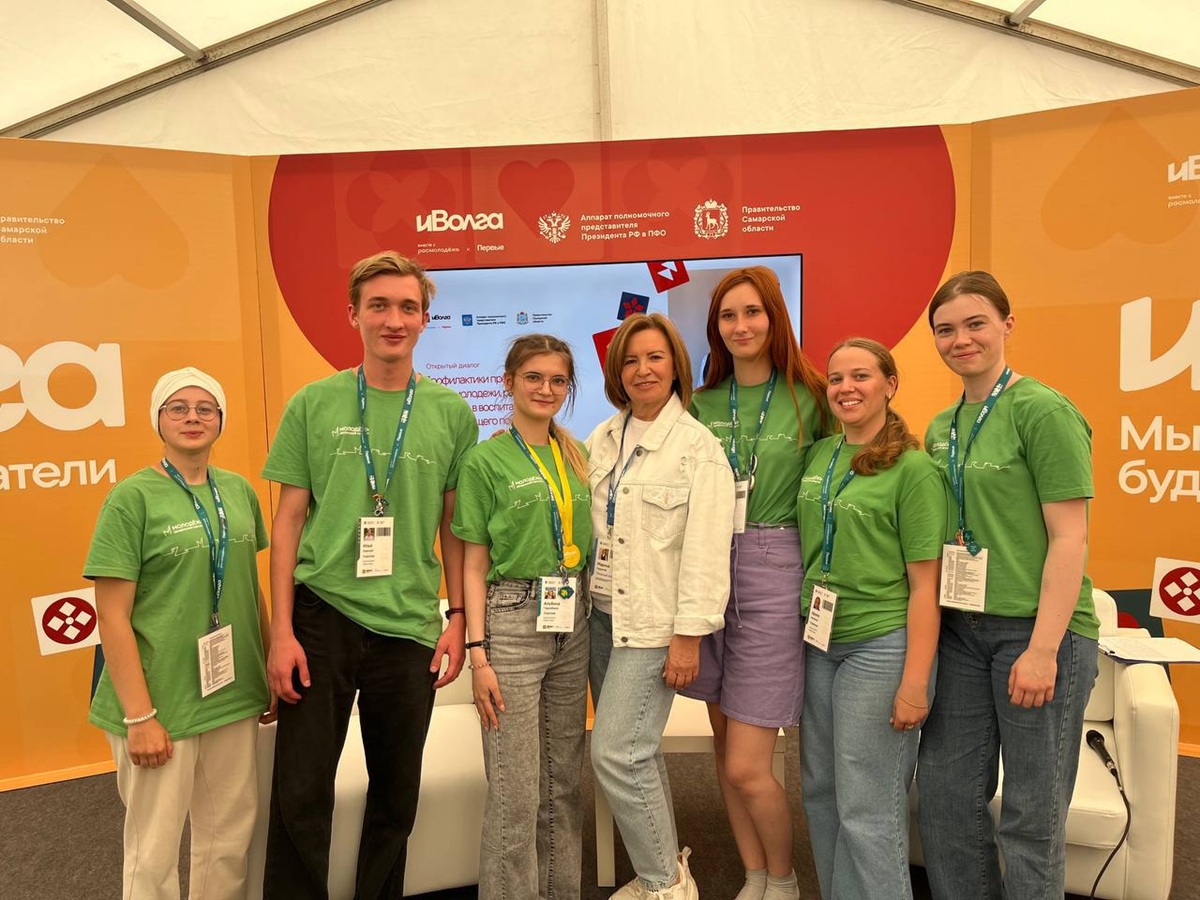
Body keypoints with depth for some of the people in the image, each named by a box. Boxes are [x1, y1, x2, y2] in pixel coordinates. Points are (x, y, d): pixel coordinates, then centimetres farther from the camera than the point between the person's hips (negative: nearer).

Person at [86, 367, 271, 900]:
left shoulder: (239, 491, 5)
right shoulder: (131, 497, -9)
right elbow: (112, 618, -11)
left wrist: (271, 671, 11)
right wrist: (140, 716, -14)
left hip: (234, 693, 4)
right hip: (161, 700, -4)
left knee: (231, 835, 15)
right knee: (155, 850, 11)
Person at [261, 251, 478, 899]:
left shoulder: (451, 413, 2)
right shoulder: (313, 404, 0)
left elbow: (454, 525, 6)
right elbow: (288, 519, 1)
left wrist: (457, 618, 3)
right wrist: (281, 631, -4)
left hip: (409, 625, 1)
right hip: (321, 616, -1)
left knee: (396, 795, 15)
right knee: (300, 792, 6)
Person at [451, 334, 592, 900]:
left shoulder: (576, 456, 10)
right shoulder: (486, 460, -4)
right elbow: (474, 565, -5)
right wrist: (478, 654, -11)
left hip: (573, 624, 5)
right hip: (511, 621, -5)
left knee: (564, 783, 14)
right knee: (517, 793, 0)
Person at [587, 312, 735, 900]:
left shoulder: (698, 447, -8)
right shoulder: (601, 440, 9)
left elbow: (706, 551, -12)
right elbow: (585, 526, 11)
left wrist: (689, 636, -14)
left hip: (654, 621, -6)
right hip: (602, 613, 6)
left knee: (616, 753, -7)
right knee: (636, 751, 13)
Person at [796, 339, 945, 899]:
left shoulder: (913, 469, -10)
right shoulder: (818, 455, 7)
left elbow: (925, 584, -11)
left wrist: (914, 682, -16)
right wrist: (802, 633, 10)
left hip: (880, 647, -6)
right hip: (818, 642, 6)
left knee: (867, 810, 2)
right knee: (820, 793, 16)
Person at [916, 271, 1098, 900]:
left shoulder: (1043, 410, -9)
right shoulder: (941, 427, 11)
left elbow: (1069, 536, -13)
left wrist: (1043, 647, -17)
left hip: (1039, 631, -6)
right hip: (962, 629, 6)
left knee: (1032, 812, 7)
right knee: (945, 794, 12)